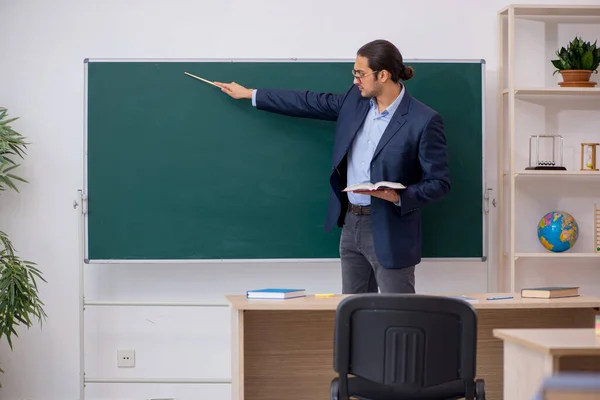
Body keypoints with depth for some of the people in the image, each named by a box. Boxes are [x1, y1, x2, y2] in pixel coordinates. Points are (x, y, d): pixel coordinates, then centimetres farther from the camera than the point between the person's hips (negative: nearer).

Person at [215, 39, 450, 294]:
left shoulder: (424, 121, -15)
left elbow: (439, 183, -11)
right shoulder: (356, 99, 4)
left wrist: (399, 197, -27)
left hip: (389, 231, -7)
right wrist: (249, 94, 18)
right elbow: (312, 103, 14)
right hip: (351, 223, 7)